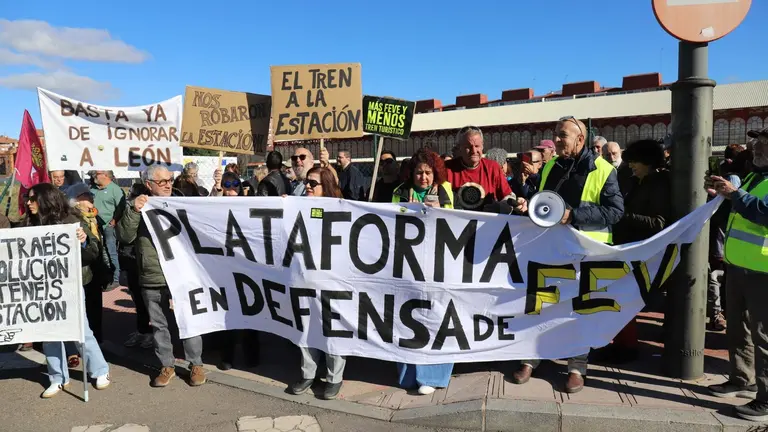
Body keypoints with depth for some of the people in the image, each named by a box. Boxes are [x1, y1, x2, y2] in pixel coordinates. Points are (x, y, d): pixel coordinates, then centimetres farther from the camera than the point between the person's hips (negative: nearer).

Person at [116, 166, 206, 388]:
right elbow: (125, 236, -10)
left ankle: (196, 364, 21)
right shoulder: (138, 207, 3)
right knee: (159, 324, 13)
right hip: (152, 279, 1)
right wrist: (133, 211, -20)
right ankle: (167, 366, 29)